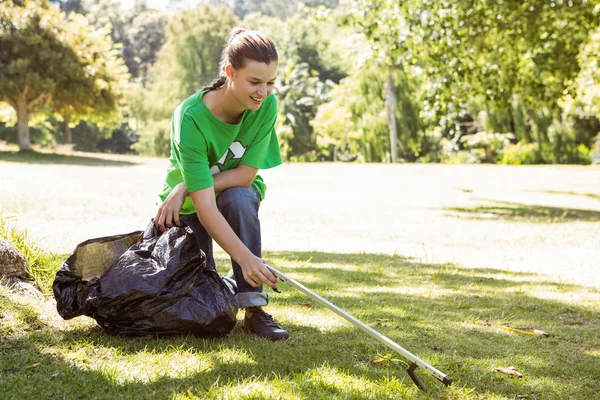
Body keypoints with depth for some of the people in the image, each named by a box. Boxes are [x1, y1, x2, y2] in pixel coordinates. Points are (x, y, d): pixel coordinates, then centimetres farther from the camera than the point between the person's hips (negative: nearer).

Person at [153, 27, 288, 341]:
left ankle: (254, 308, -26)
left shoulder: (266, 106, -23)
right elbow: (204, 206, -39)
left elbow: (245, 175, -20)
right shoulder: (190, 118, -33)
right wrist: (246, 257, -49)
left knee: (238, 199, -35)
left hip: (239, 191, 2)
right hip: (189, 203, -1)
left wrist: (184, 189, -29)